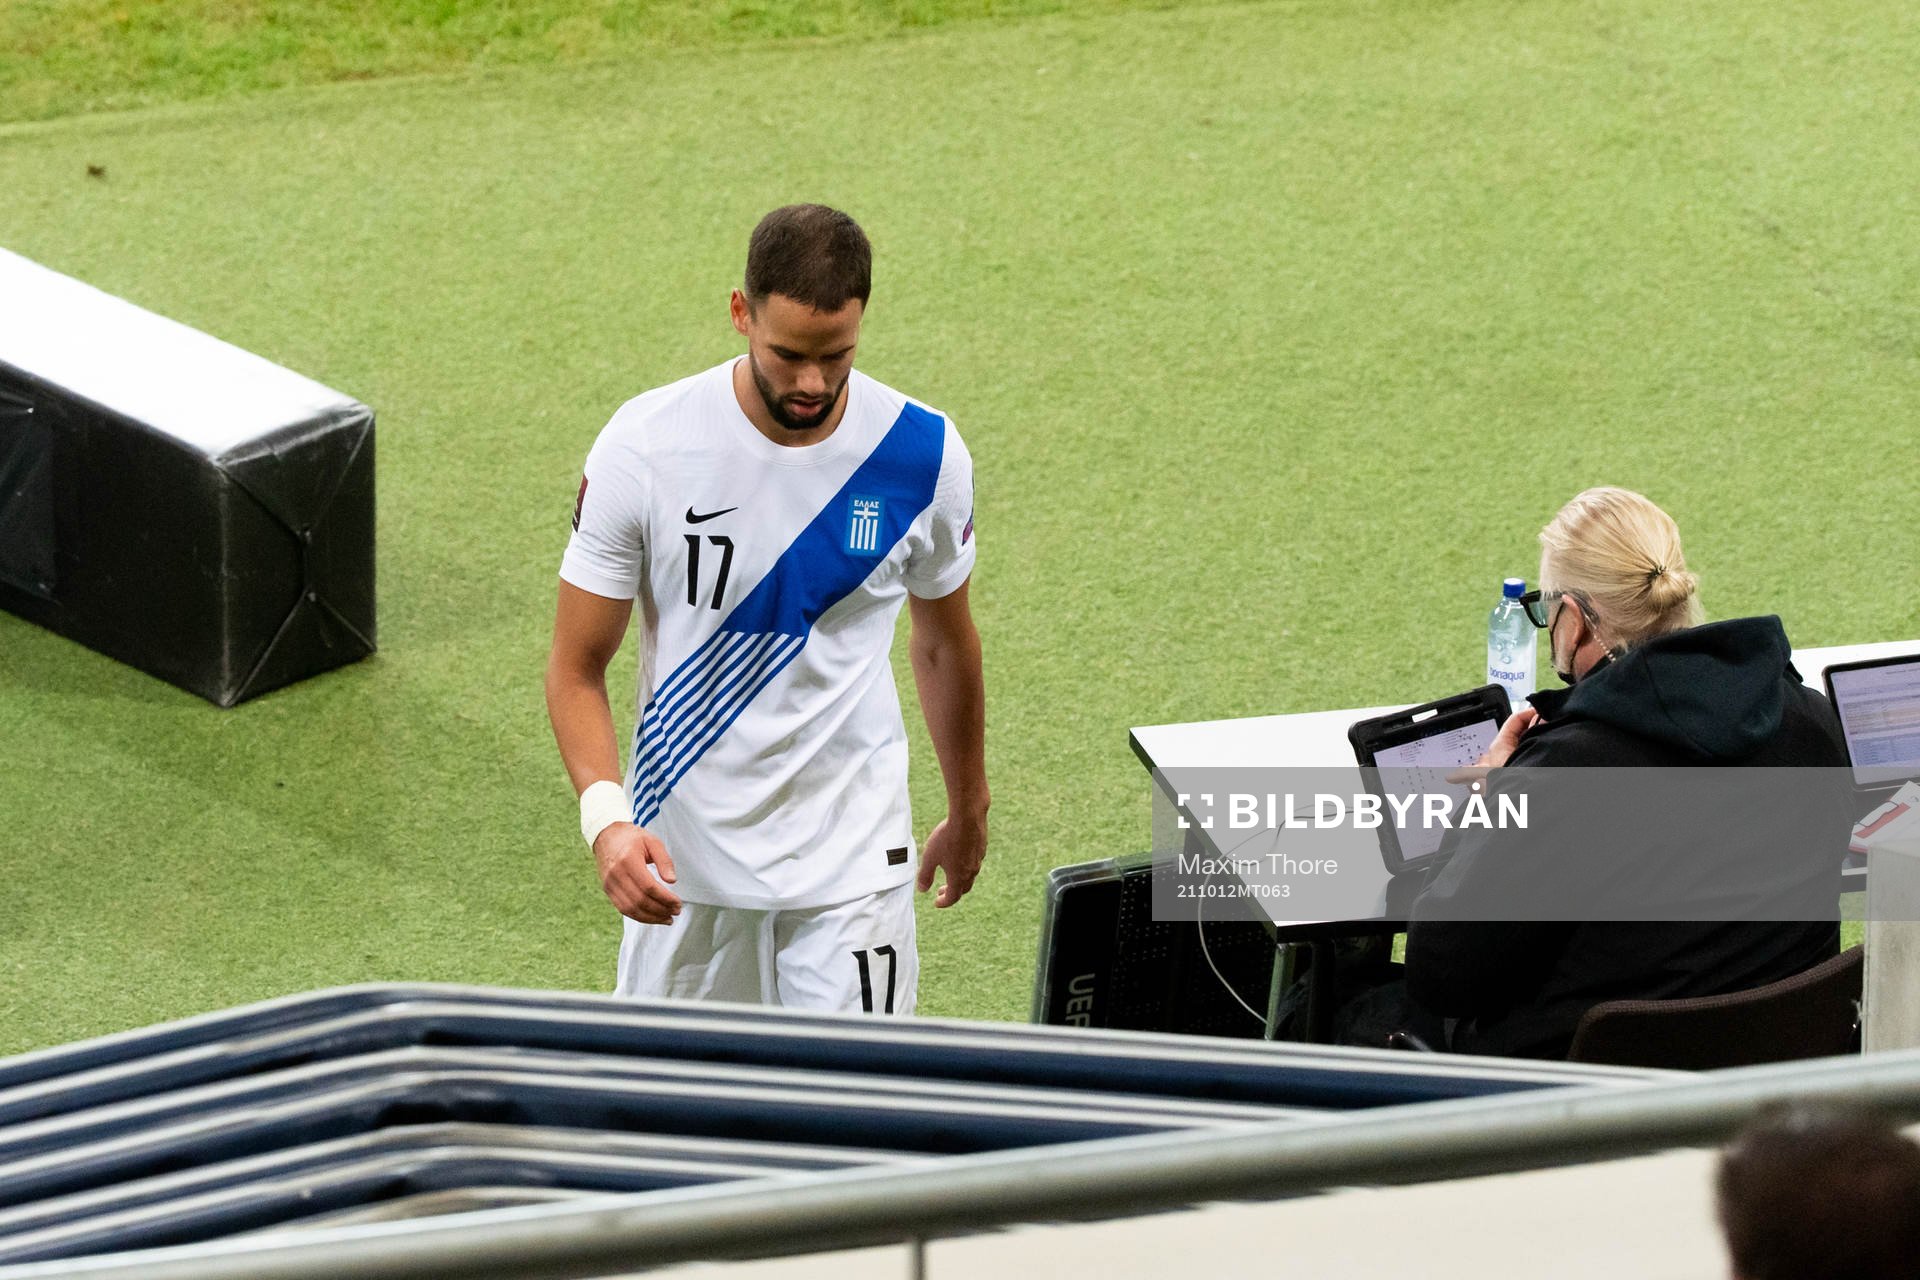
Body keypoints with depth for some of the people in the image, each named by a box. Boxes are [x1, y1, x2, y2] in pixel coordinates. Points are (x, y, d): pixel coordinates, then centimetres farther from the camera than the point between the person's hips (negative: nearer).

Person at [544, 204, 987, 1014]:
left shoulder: (923, 454, -8)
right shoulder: (644, 447, -14)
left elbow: (944, 645, 10)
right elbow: (576, 666, -8)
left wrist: (967, 811, 21)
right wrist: (605, 816, -25)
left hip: (852, 855, 0)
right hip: (681, 847, 0)